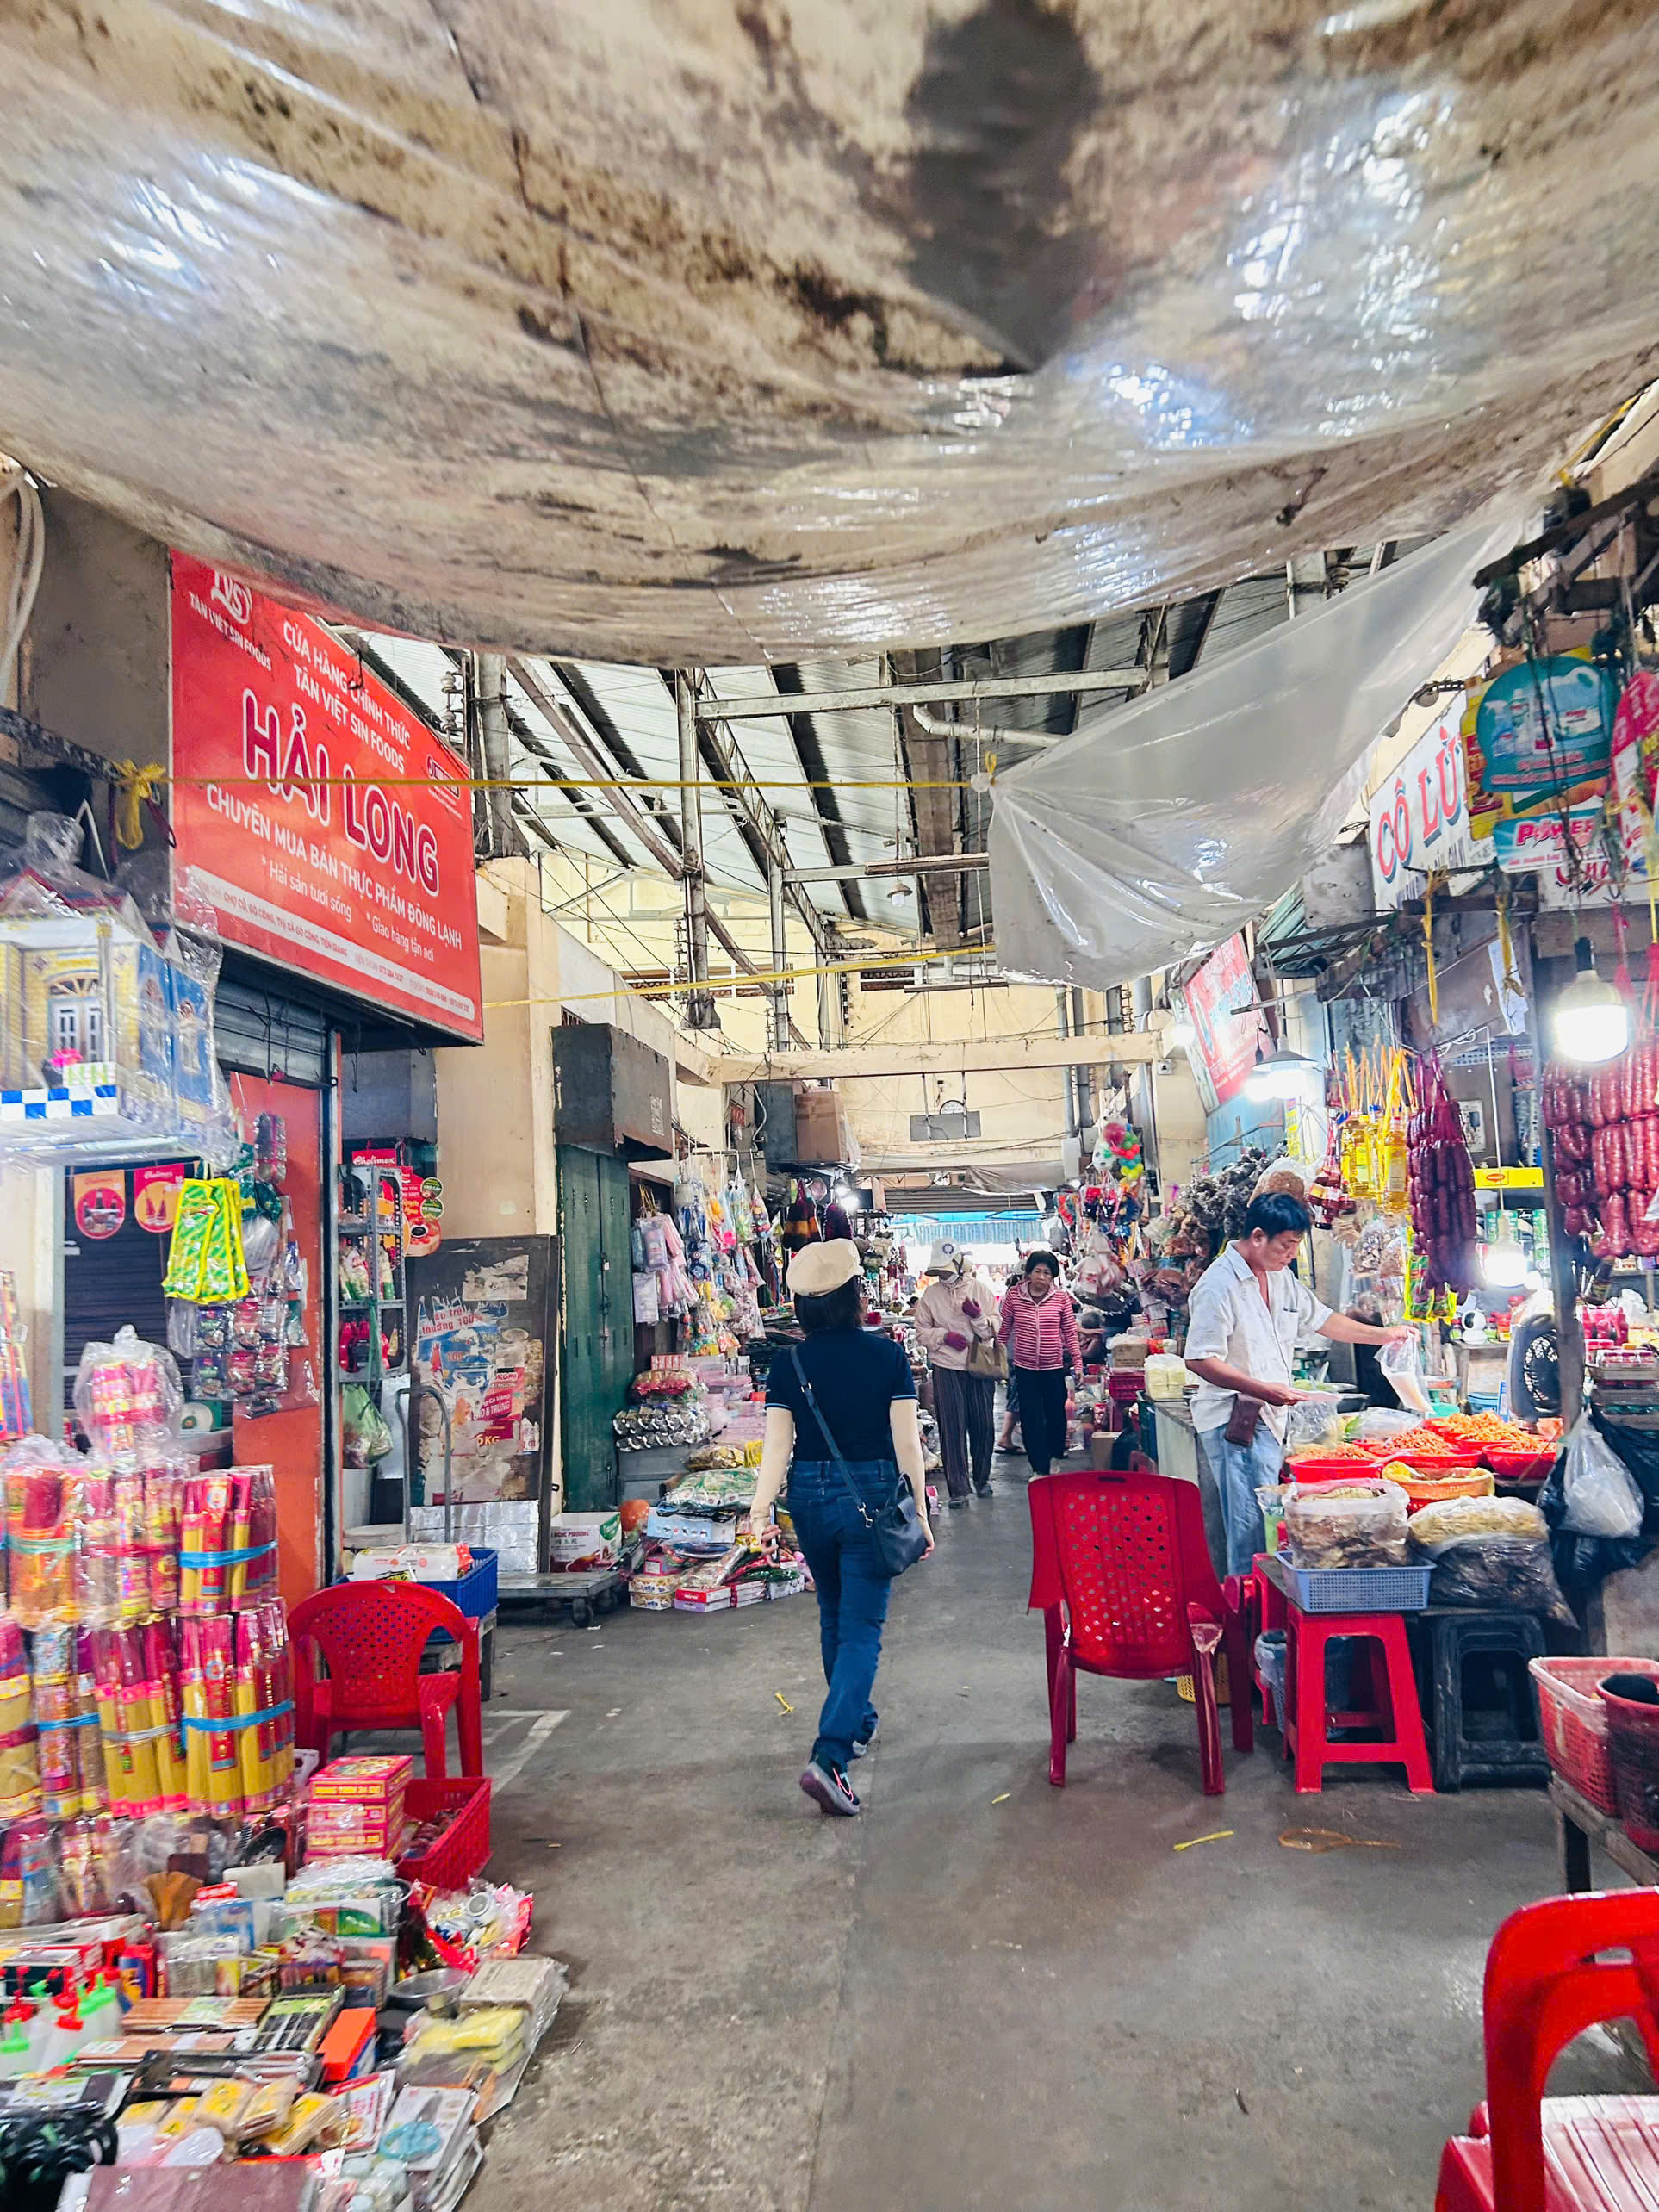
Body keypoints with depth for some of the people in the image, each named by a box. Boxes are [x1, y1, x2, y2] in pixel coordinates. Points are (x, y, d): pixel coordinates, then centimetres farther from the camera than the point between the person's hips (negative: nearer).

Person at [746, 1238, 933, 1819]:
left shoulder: (788, 1363, -4)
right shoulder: (887, 1356, -8)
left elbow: (777, 1445, -9)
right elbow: (906, 1442, -7)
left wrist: (760, 1510, -7)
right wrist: (920, 1510, -1)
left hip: (810, 1498, 3)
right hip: (871, 1497, -3)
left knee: (835, 1617, 23)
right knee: (862, 1629, 0)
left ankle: (858, 1724, 40)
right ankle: (830, 1757, -14)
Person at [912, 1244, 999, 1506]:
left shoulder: (979, 1289, 2)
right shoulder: (932, 1294, 2)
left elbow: (994, 1329, 0)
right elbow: (922, 1330, 6)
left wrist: (978, 1316, -19)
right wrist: (944, 1335, -11)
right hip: (947, 1369, -1)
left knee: (983, 1425, 8)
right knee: (952, 1428, -3)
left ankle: (982, 1479, 27)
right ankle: (957, 1489, 3)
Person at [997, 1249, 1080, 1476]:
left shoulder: (1061, 1298, -2)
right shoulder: (1014, 1295, -3)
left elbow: (1070, 1332, 4)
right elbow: (1004, 1329, 6)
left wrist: (1077, 1362, 1)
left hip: (1054, 1367, 1)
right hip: (1025, 1367, -1)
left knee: (1056, 1414, 12)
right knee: (1031, 1418, -1)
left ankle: (1055, 1456, 36)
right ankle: (1039, 1467, 8)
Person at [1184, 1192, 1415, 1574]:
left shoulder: (1281, 1278, 13)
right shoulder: (1219, 1284, -15)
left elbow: (1322, 1319, 28)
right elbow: (1200, 1359, -19)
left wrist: (1383, 1335, 22)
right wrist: (1263, 1389, -24)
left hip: (1271, 1419, 9)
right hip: (1235, 1423, -9)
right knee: (1253, 1531, -10)